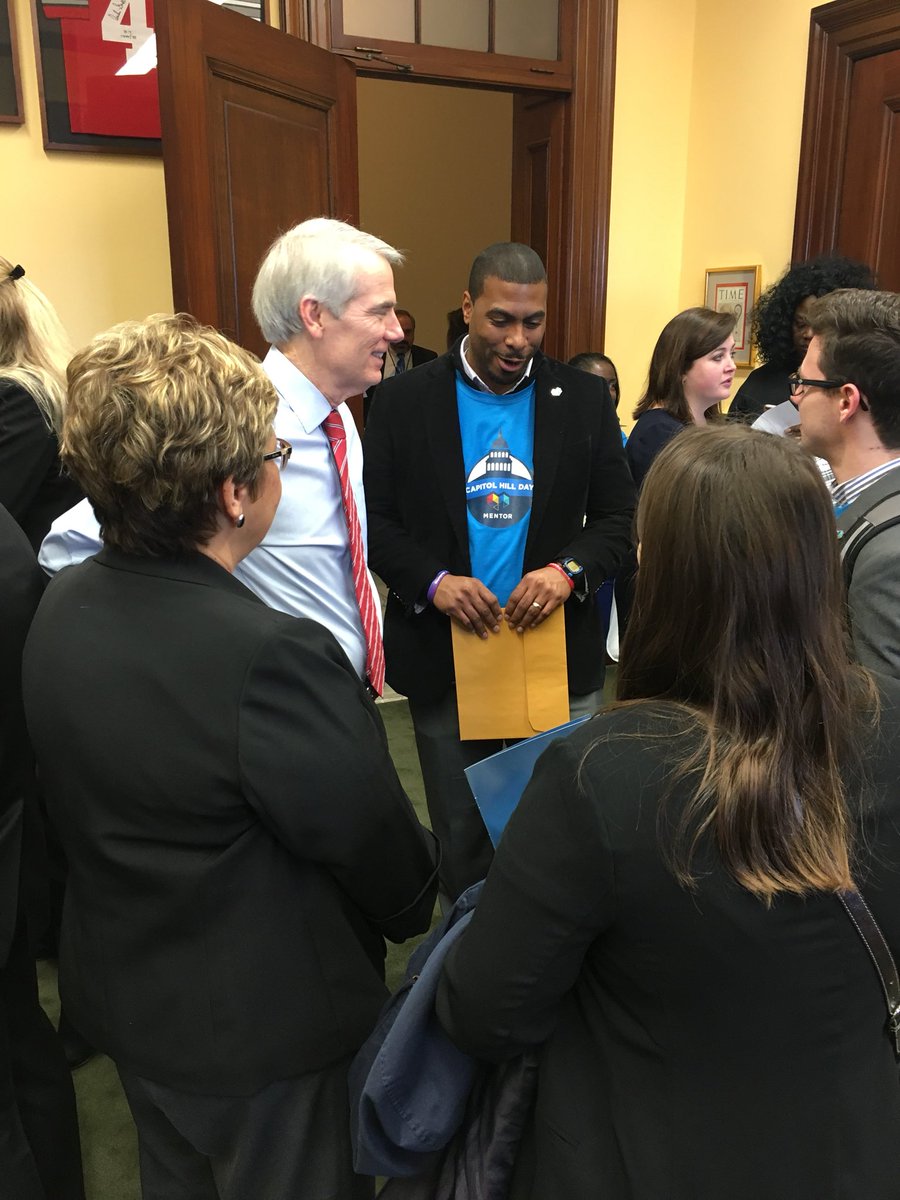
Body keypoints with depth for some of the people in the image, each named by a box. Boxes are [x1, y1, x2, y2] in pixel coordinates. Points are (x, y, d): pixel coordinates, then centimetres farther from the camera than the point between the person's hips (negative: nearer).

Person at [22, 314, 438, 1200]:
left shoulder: (59, 609, -12)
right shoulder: (274, 658, -36)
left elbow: (75, 806, 2)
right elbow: (378, 849, -21)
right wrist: (414, 910, 1)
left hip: (120, 990, 7)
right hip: (264, 1029, -6)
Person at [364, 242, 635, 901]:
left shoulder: (585, 398, 2)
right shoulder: (403, 400, -1)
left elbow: (620, 517, 3)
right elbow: (377, 522, 0)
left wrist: (569, 571, -16)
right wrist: (432, 582, -17)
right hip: (444, 663, 0)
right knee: (461, 837, 15)